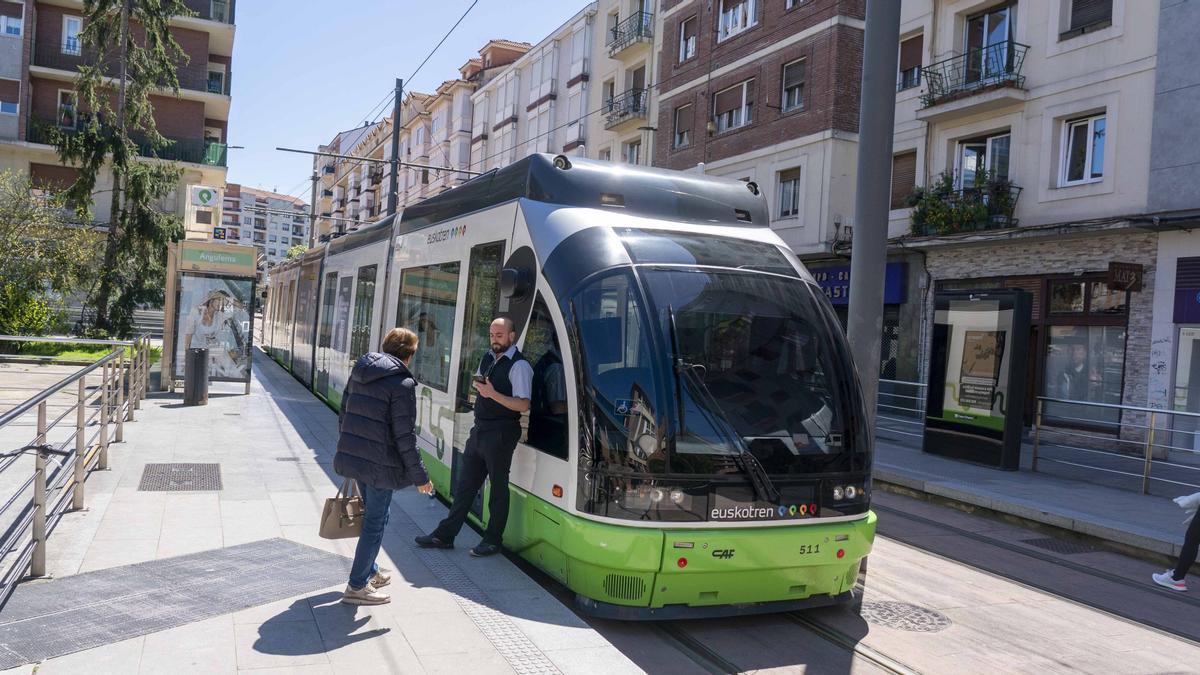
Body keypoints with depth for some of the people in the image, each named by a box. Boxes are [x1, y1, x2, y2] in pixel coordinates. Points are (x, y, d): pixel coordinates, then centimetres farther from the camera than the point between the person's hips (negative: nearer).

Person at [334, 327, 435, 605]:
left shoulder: (359, 372, 8)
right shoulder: (402, 383, -16)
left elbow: (344, 415, 15)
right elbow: (404, 436, -17)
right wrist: (420, 476, -10)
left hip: (353, 455, 8)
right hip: (381, 465, -8)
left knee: (373, 515, 24)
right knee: (375, 522, 5)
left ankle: (369, 571, 37)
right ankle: (357, 586, 14)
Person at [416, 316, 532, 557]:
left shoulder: (519, 366, -14)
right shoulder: (487, 358, 11)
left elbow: (523, 405, -22)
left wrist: (493, 394, -28)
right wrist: (480, 387, 7)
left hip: (500, 435, -8)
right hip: (479, 430, 8)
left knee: (498, 488, 6)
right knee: (465, 484, 14)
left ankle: (493, 541, 20)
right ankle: (445, 535, 22)